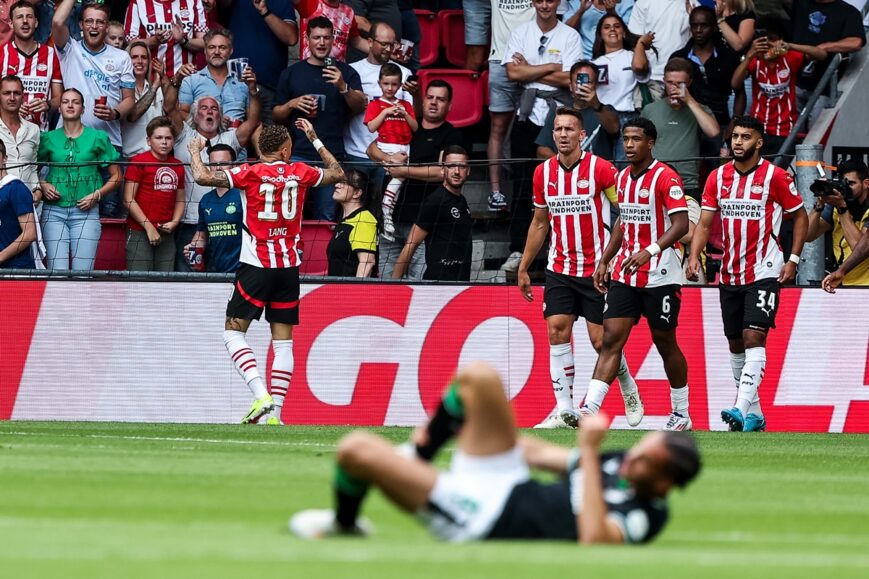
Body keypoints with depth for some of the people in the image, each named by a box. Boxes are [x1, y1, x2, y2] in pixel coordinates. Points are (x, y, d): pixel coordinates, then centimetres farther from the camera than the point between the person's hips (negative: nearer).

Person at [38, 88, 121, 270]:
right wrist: (43, 185, -2)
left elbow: (116, 176, 9)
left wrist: (96, 195, -5)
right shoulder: (48, 138, 10)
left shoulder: (98, 138, 6)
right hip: (54, 210, 1)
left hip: (85, 211, -1)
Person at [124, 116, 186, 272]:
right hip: (140, 233, -5)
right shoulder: (139, 162, -4)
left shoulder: (177, 167, 13)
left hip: (167, 234, 5)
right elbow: (128, 200, -7)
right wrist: (148, 226, -11)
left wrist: (174, 222, 1)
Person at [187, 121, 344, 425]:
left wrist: (195, 152, 7)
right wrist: (315, 139, 30)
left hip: (256, 266, -4)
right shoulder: (300, 172, 3)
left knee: (233, 332, 2)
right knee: (283, 340, 6)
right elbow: (337, 173, 23)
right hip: (289, 268, 4)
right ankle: (275, 412, 0)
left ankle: (261, 395, -17)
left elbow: (203, 177, -12)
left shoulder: (251, 173, -8)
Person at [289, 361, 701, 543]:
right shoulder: (619, 462, 4)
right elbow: (544, 455, 18)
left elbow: (593, 537, -43)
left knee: (356, 450, -13)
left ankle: (344, 526, 21)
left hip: (480, 519, -8)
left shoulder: (643, 518, -22)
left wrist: (589, 452, -37)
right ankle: (419, 457, 20)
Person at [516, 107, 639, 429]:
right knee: (557, 331, -8)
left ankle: (629, 390, 25)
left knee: (601, 340, -3)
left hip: (597, 269, -4)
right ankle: (565, 410, -6)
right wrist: (523, 268, 17)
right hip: (559, 269, 4)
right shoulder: (543, 173, 6)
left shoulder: (600, 169, -10)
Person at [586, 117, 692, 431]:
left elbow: (681, 224, -20)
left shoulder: (665, 178, -12)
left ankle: (681, 414, 20)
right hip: (625, 273, 6)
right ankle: (589, 411, -14)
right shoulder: (623, 178, 12)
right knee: (611, 339, -5)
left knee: (665, 343, 5)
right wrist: (605, 260, 19)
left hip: (660, 274, -6)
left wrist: (650, 251, -32)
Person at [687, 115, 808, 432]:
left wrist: (793, 260, -4)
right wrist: (694, 255, -11)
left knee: (754, 338, -18)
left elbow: (800, 216, 3)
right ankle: (754, 414, 20)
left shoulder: (775, 176, -6)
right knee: (736, 344, 10)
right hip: (729, 273, 6)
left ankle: (742, 410, -27)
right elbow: (705, 222, 5)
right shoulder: (718, 177, 5)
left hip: (764, 272, -5)